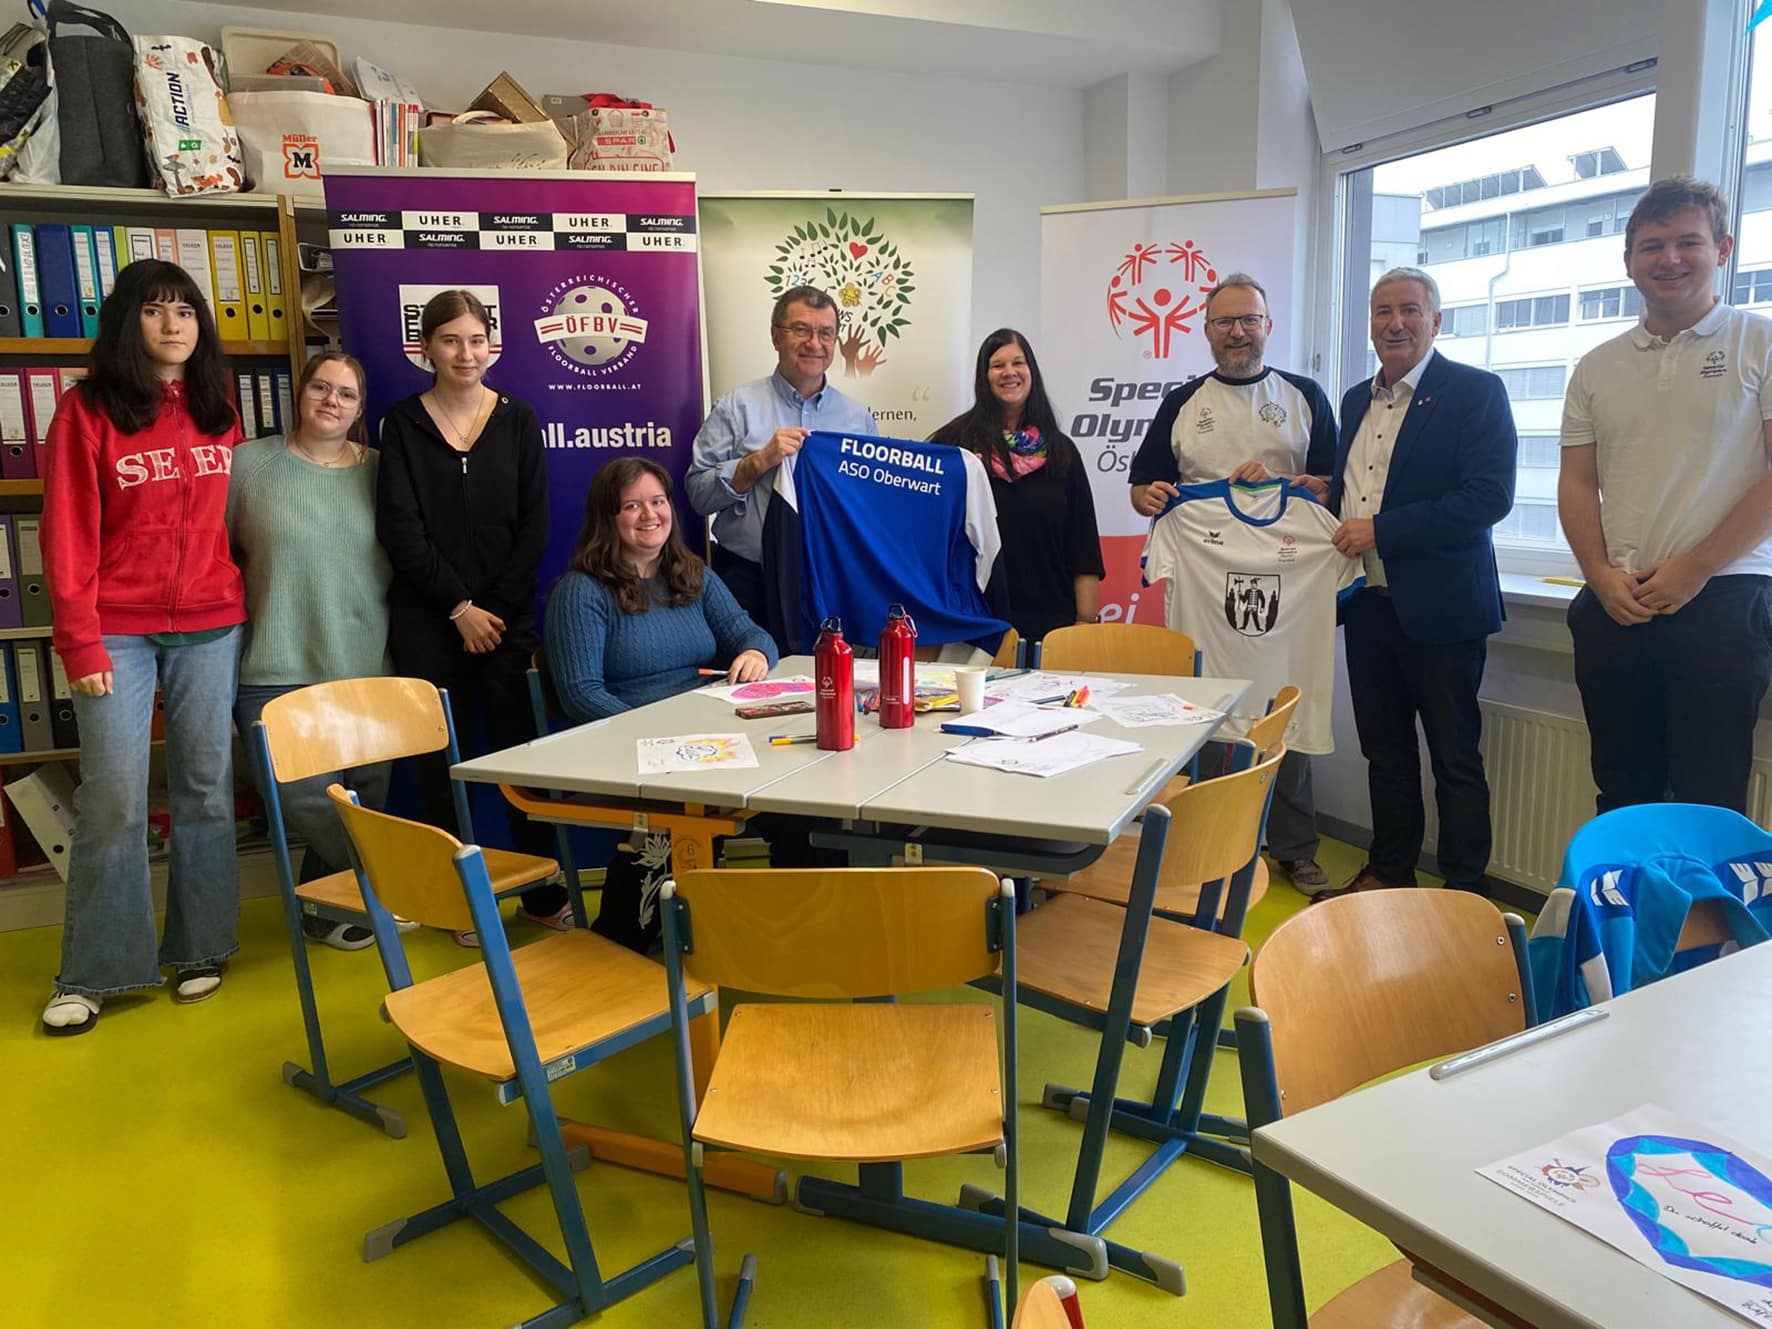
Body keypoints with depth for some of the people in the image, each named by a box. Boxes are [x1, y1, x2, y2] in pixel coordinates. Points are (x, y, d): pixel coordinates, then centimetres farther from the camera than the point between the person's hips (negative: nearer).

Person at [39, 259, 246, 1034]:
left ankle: (197, 948, 19)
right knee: (113, 797, -2)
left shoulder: (219, 411, 10)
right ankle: (93, 973, 11)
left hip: (211, 628, 3)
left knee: (205, 788, 7)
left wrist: (251, 608, 2)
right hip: (119, 630, -3)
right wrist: (82, 644, -9)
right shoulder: (88, 410, -1)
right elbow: (67, 535, -4)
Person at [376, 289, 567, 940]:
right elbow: (400, 530, -3)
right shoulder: (402, 423, 4)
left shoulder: (518, 419, 7)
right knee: (444, 759, 3)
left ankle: (544, 893, 11)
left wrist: (498, 608, -6)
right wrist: (460, 607, -9)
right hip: (429, 620, 0)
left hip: (508, 615, 1)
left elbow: (534, 525, 2)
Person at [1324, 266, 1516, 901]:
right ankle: (1388, 871, 30)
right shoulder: (1357, 400, 13)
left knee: (1455, 759, 4)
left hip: (1438, 605, -6)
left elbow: (1489, 496, -19)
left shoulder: (1476, 391, -8)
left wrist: (1380, 530, -19)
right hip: (1368, 603, 7)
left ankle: (1466, 894, 16)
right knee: (1384, 751, 16)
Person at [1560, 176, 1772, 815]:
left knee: (1709, 803, 0)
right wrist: (1602, 576, -4)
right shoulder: (1597, 368, 13)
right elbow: (1577, 483, 11)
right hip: (1614, 609, 4)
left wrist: (1695, 570, -11)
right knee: (1622, 792, 11)